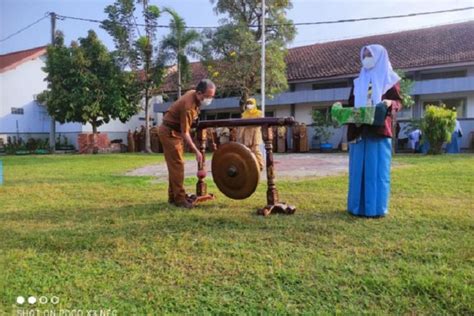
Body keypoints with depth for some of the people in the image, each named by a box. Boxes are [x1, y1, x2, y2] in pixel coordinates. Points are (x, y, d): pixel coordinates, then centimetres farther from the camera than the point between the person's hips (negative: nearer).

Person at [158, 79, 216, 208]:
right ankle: (179, 199, -4)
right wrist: (196, 151, -32)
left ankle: (173, 196, 20)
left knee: (175, 165, 12)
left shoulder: (193, 93, -2)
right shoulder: (188, 106, -29)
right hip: (169, 132, -10)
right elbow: (185, 132, -29)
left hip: (174, 131, 10)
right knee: (177, 165, -10)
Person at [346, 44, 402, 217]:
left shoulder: (390, 79, 7)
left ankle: (376, 207, 1)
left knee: (377, 169, -5)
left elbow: (398, 102, 1)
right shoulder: (358, 81, 20)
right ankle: (358, 206, 10)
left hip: (379, 130, -4)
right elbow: (351, 104, 19)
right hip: (359, 131, 4)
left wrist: (390, 103, -20)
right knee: (359, 168, 3)